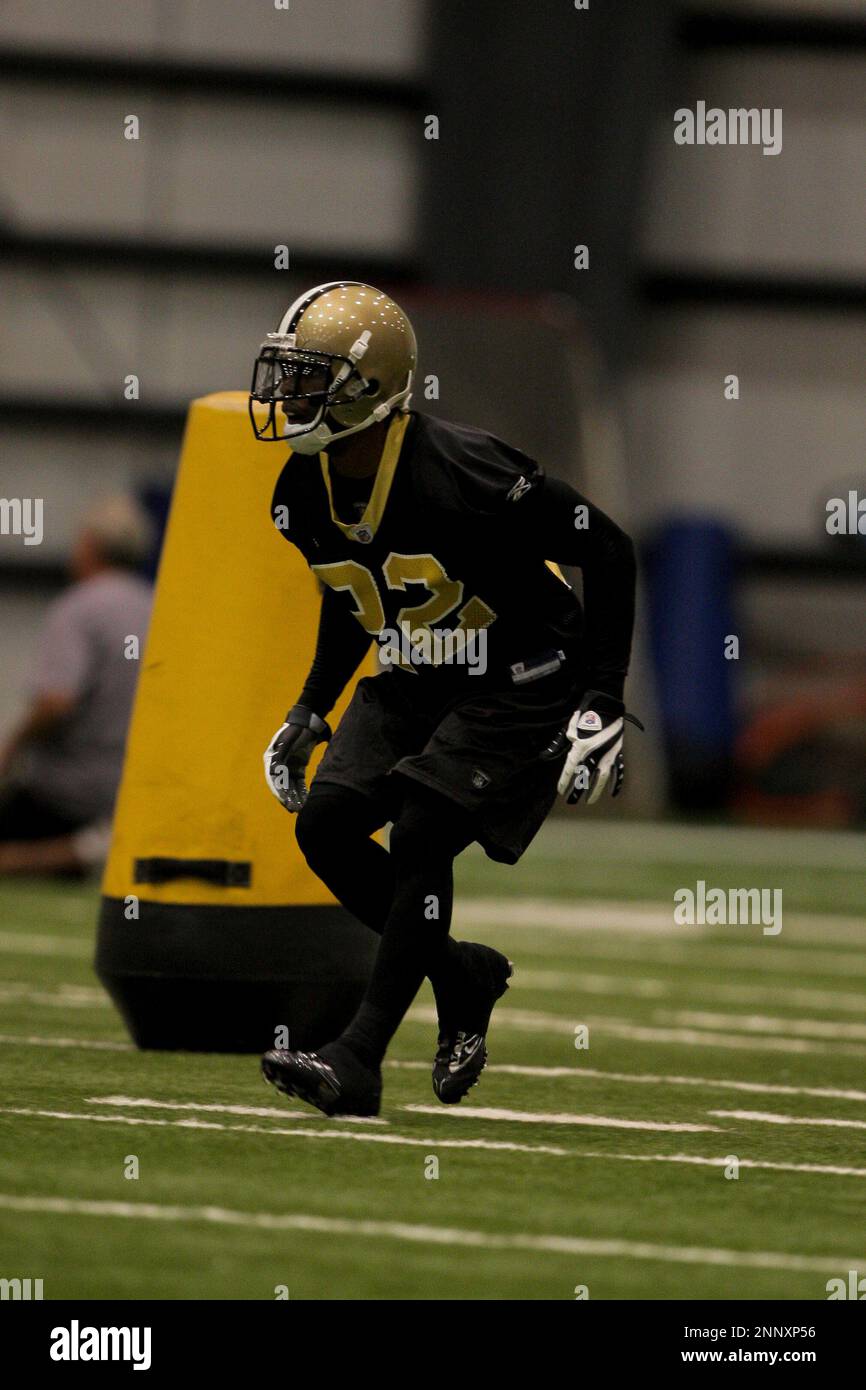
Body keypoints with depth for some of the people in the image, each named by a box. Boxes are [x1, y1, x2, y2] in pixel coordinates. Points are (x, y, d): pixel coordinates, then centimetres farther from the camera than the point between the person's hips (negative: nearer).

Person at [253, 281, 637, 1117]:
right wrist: (311, 708, 14)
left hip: (518, 684, -8)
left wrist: (600, 704, -21)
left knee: (420, 837, -20)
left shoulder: (464, 477, -28)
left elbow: (607, 552, -19)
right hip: (411, 682, 8)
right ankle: (464, 977, 14)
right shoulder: (306, 494, -5)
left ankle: (358, 1063, -17)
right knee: (326, 826, -6)